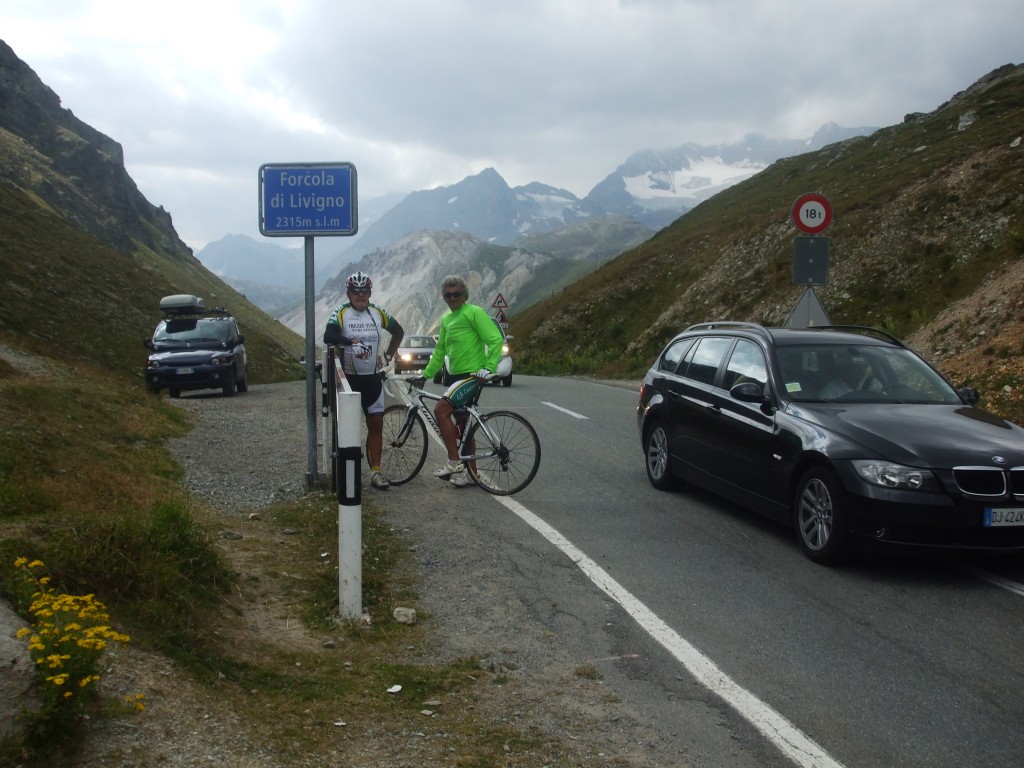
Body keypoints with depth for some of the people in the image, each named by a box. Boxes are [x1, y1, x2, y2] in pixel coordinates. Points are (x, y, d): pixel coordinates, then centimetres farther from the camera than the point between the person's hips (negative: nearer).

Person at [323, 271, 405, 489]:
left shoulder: (378, 313, 3)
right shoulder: (341, 313, -8)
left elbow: (398, 331, 19)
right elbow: (328, 336, -27)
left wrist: (388, 356, 11)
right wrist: (351, 343, -41)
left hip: (372, 378, 4)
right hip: (349, 378, -4)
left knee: (376, 425, 4)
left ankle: (376, 471, 9)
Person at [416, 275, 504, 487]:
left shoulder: (473, 312, -10)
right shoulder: (446, 318, 16)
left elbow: (495, 340, -16)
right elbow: (440, 351, 24)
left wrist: (488, 368, -22)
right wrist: (425, 374, 20)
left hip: (472, 375, -9)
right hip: (456, 375, 9)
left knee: (441, 409, -21)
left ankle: (454, 462, -16)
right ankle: (470, 473, 19)